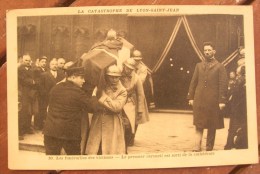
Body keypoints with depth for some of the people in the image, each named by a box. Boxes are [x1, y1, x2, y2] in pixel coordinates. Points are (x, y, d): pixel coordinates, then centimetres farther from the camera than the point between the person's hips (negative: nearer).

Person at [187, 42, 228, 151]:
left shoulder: (219, 67, 2)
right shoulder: (199, 66, 14)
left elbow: (223, 85, -3)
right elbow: (193, 82, 12)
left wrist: (222, 101, -10)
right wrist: (190, 97, 4)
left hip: (213, 100, -2)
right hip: (199, 100, 2)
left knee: (212, 126, 6)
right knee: (198, 124, -1)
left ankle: (209, 148, 16)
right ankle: (197, 147, -1)